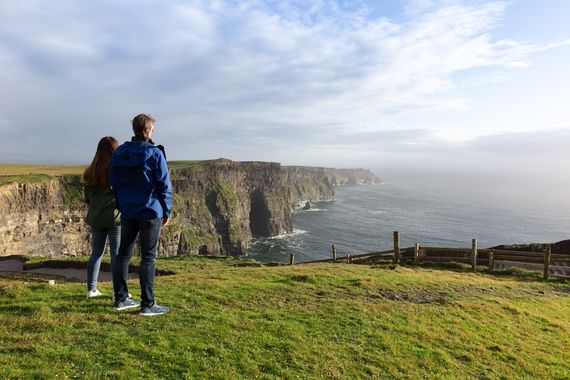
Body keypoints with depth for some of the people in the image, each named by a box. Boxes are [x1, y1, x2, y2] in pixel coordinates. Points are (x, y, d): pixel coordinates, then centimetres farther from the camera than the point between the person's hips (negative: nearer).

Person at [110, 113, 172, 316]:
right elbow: (164, 185, -10)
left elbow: (114, 182, 12)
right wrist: (166, 211, -1)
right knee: (148, 257, -1)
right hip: (150, 211, -6)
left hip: (127, 212, 6)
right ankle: (147, 304, 4)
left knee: (123, 254, 14)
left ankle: (121, 298, 23)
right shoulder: (155, 154, -10)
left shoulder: (118, 153, 8)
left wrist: (121, 206, 18)